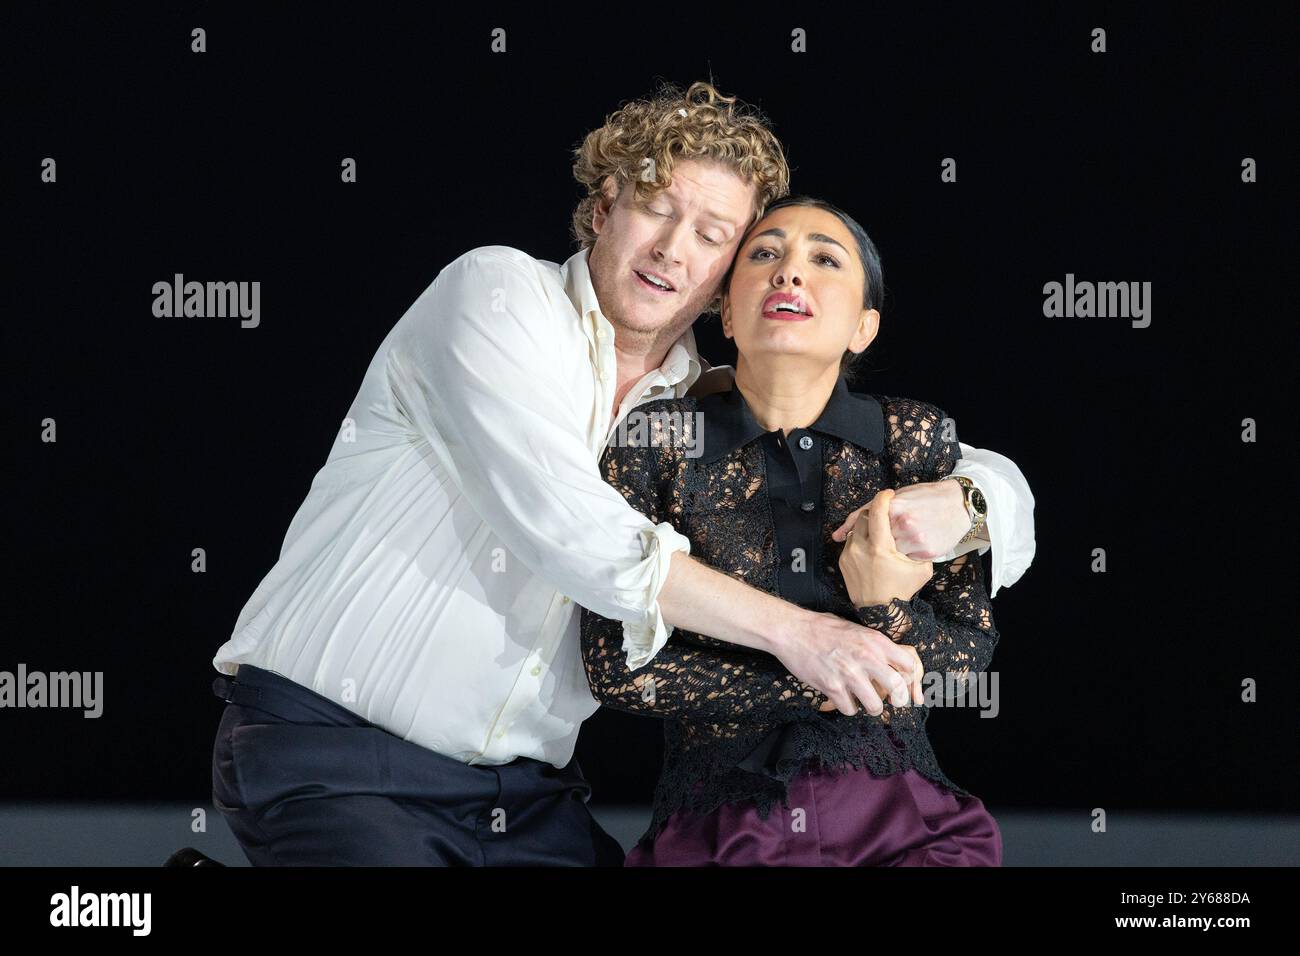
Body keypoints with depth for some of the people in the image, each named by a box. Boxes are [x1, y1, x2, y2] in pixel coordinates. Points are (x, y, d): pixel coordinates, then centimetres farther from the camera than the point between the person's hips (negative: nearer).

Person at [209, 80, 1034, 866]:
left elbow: (1001, 489, 10)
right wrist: (788, 630, -23)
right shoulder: (497, 291, -5)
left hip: (523, 792, 6)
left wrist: (949, 507, -15)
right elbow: (560, 522, -21)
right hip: (327, 751, -6)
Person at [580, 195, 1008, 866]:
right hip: (717, 828, -2)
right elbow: (615, 664, -4)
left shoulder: (915, 439, 5)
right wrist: (818, 683, -8)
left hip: (900, 824, 2)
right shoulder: (656, 440, 1)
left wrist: (889, 612, -15)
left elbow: (970, 650, 6)